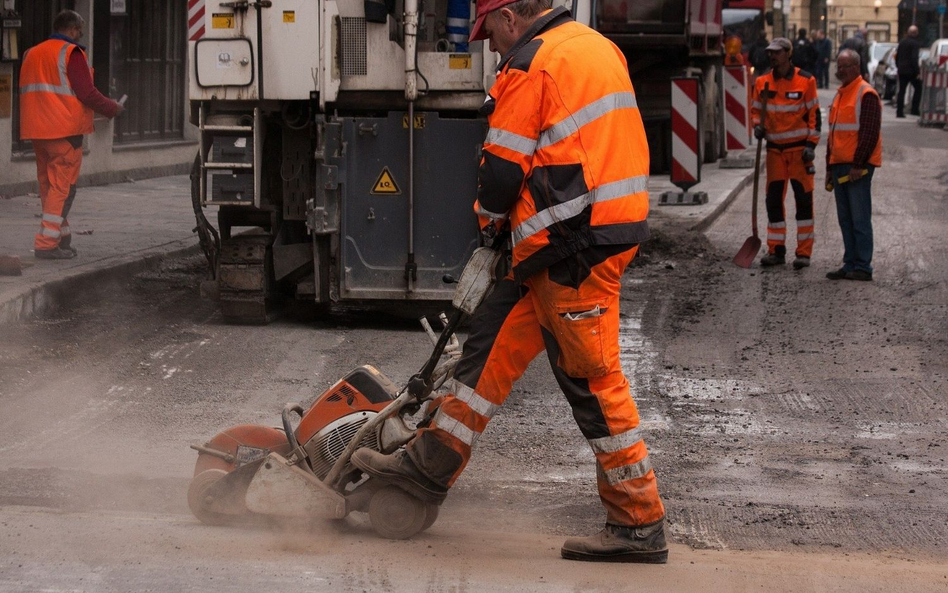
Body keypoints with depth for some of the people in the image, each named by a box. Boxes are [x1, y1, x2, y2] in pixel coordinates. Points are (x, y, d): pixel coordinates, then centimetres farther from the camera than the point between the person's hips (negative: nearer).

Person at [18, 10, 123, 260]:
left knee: (48, 185, 14)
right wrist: (113, 109, 0)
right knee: (62, 187, -6)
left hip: (37, 130, 8)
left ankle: (61, 237, 19)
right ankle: (47, 243, -12)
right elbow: (87, 93, -14)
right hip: (64, 131, -8)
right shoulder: (71, 53, -9)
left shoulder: (32, 54, 16)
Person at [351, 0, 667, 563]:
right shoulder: (599, 47, 16)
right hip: (615, 228, 10)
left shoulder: (530, 67, -12)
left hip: (574, 247, -10)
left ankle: (640, 524, -1)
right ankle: (432, 464, 21)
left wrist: (490, 216, 12)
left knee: (592, 378, -5)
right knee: (496, 337, 15)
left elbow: (504, 167, -10)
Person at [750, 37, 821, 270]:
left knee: (803, 199, -2)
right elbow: (756, 109, 17)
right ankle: (776, 250, 12)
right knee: (773, 200, 4)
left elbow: (814, 114, -3)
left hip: (799, 148, -4)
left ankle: (804, 252, 2)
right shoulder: (762, 82, 5)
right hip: (775, 148, 4)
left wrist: (811, 144, -9)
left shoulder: (805, 80, -5)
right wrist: (757, 126, -5)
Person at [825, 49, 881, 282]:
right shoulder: (840, 94, 19)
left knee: (859, 219, -7)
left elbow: (870, 133, -16)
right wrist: (830, 166, 20)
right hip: (840, 166, 9)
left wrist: (858, 165, -18)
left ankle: (863, 267, -4)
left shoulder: (866, 94, -10)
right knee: (845, 219, 10)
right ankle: (850, 265, 15)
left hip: (858, 167, -9)